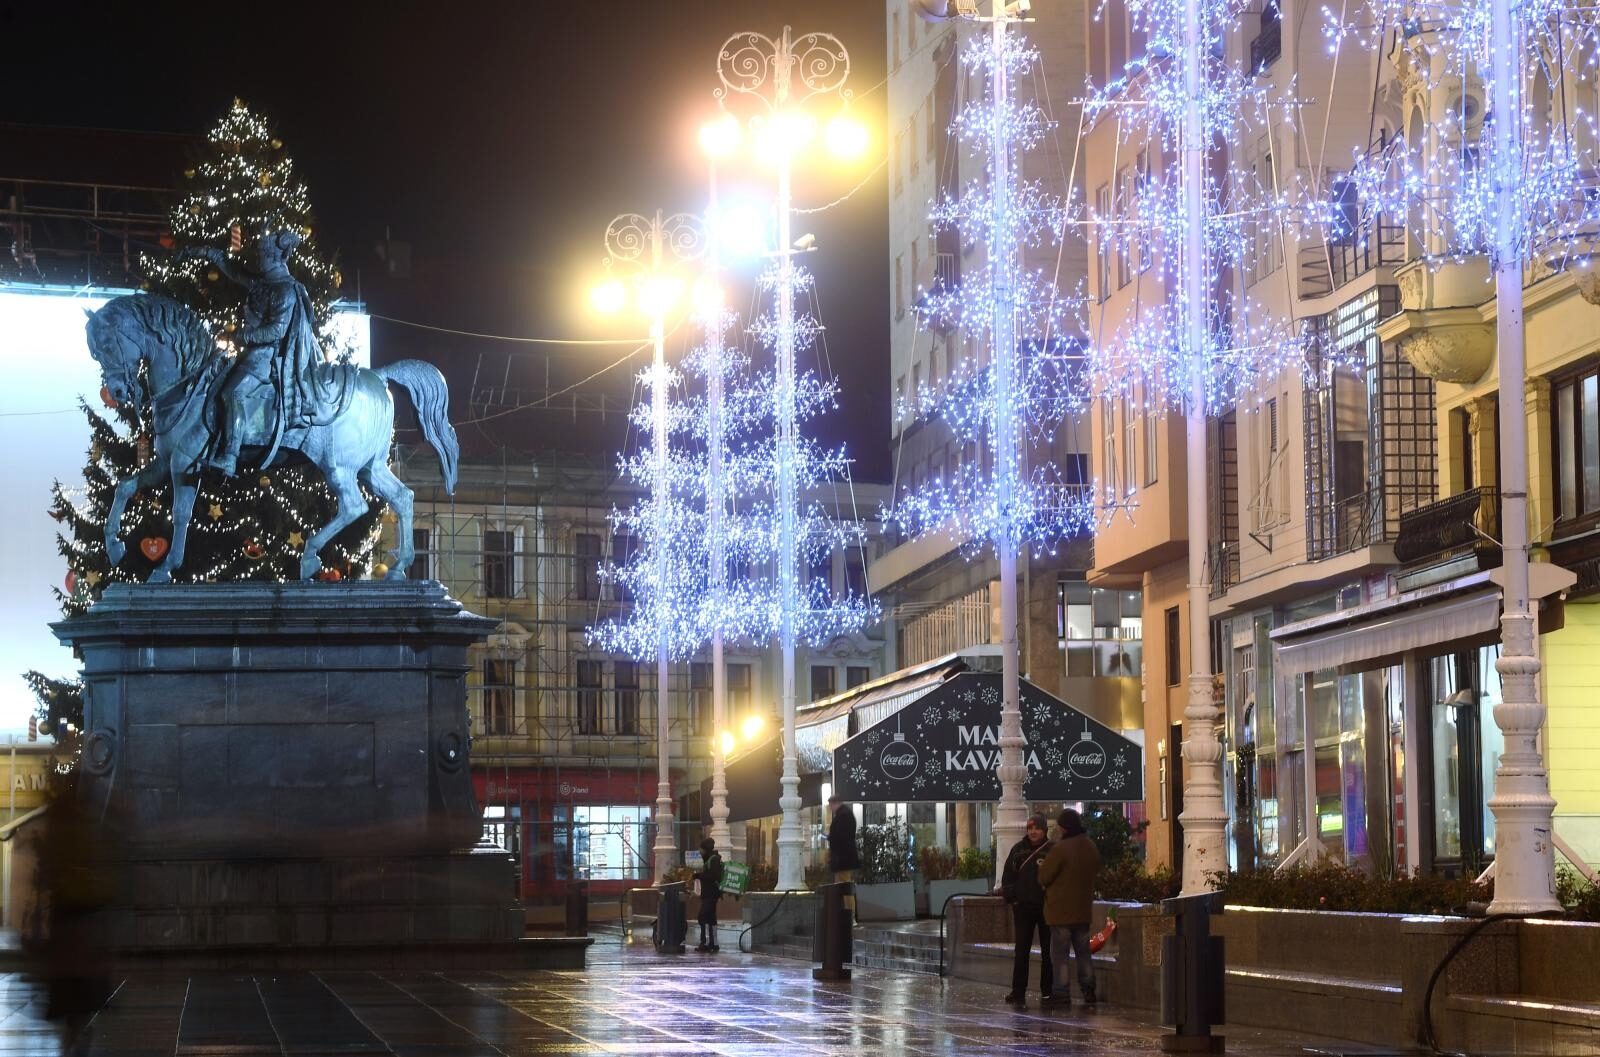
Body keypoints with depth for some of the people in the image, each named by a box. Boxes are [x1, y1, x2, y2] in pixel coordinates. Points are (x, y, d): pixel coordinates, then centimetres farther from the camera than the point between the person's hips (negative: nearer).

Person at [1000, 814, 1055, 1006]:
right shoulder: (1019, 849, 5)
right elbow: (1008, 875, 8)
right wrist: (1011, 896, -2)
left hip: (1047, 906, -1)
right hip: (1024, 906, 1)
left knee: (1048, 950, 6)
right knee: (1021, 949, -1)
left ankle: (1048, 990, 14)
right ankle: (1018, 992, -2)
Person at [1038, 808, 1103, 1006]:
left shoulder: (1060, 849, -19)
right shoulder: (1091, 847, 2)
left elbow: (1044, 878, -13)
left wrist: (1042, 867, 9)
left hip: (1060, 910, -6)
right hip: (1083, 910, 6)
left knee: (1059, 954, 0)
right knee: (1083, 952, 15)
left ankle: (1063, 994, -2)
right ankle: (1088, 990, 13)